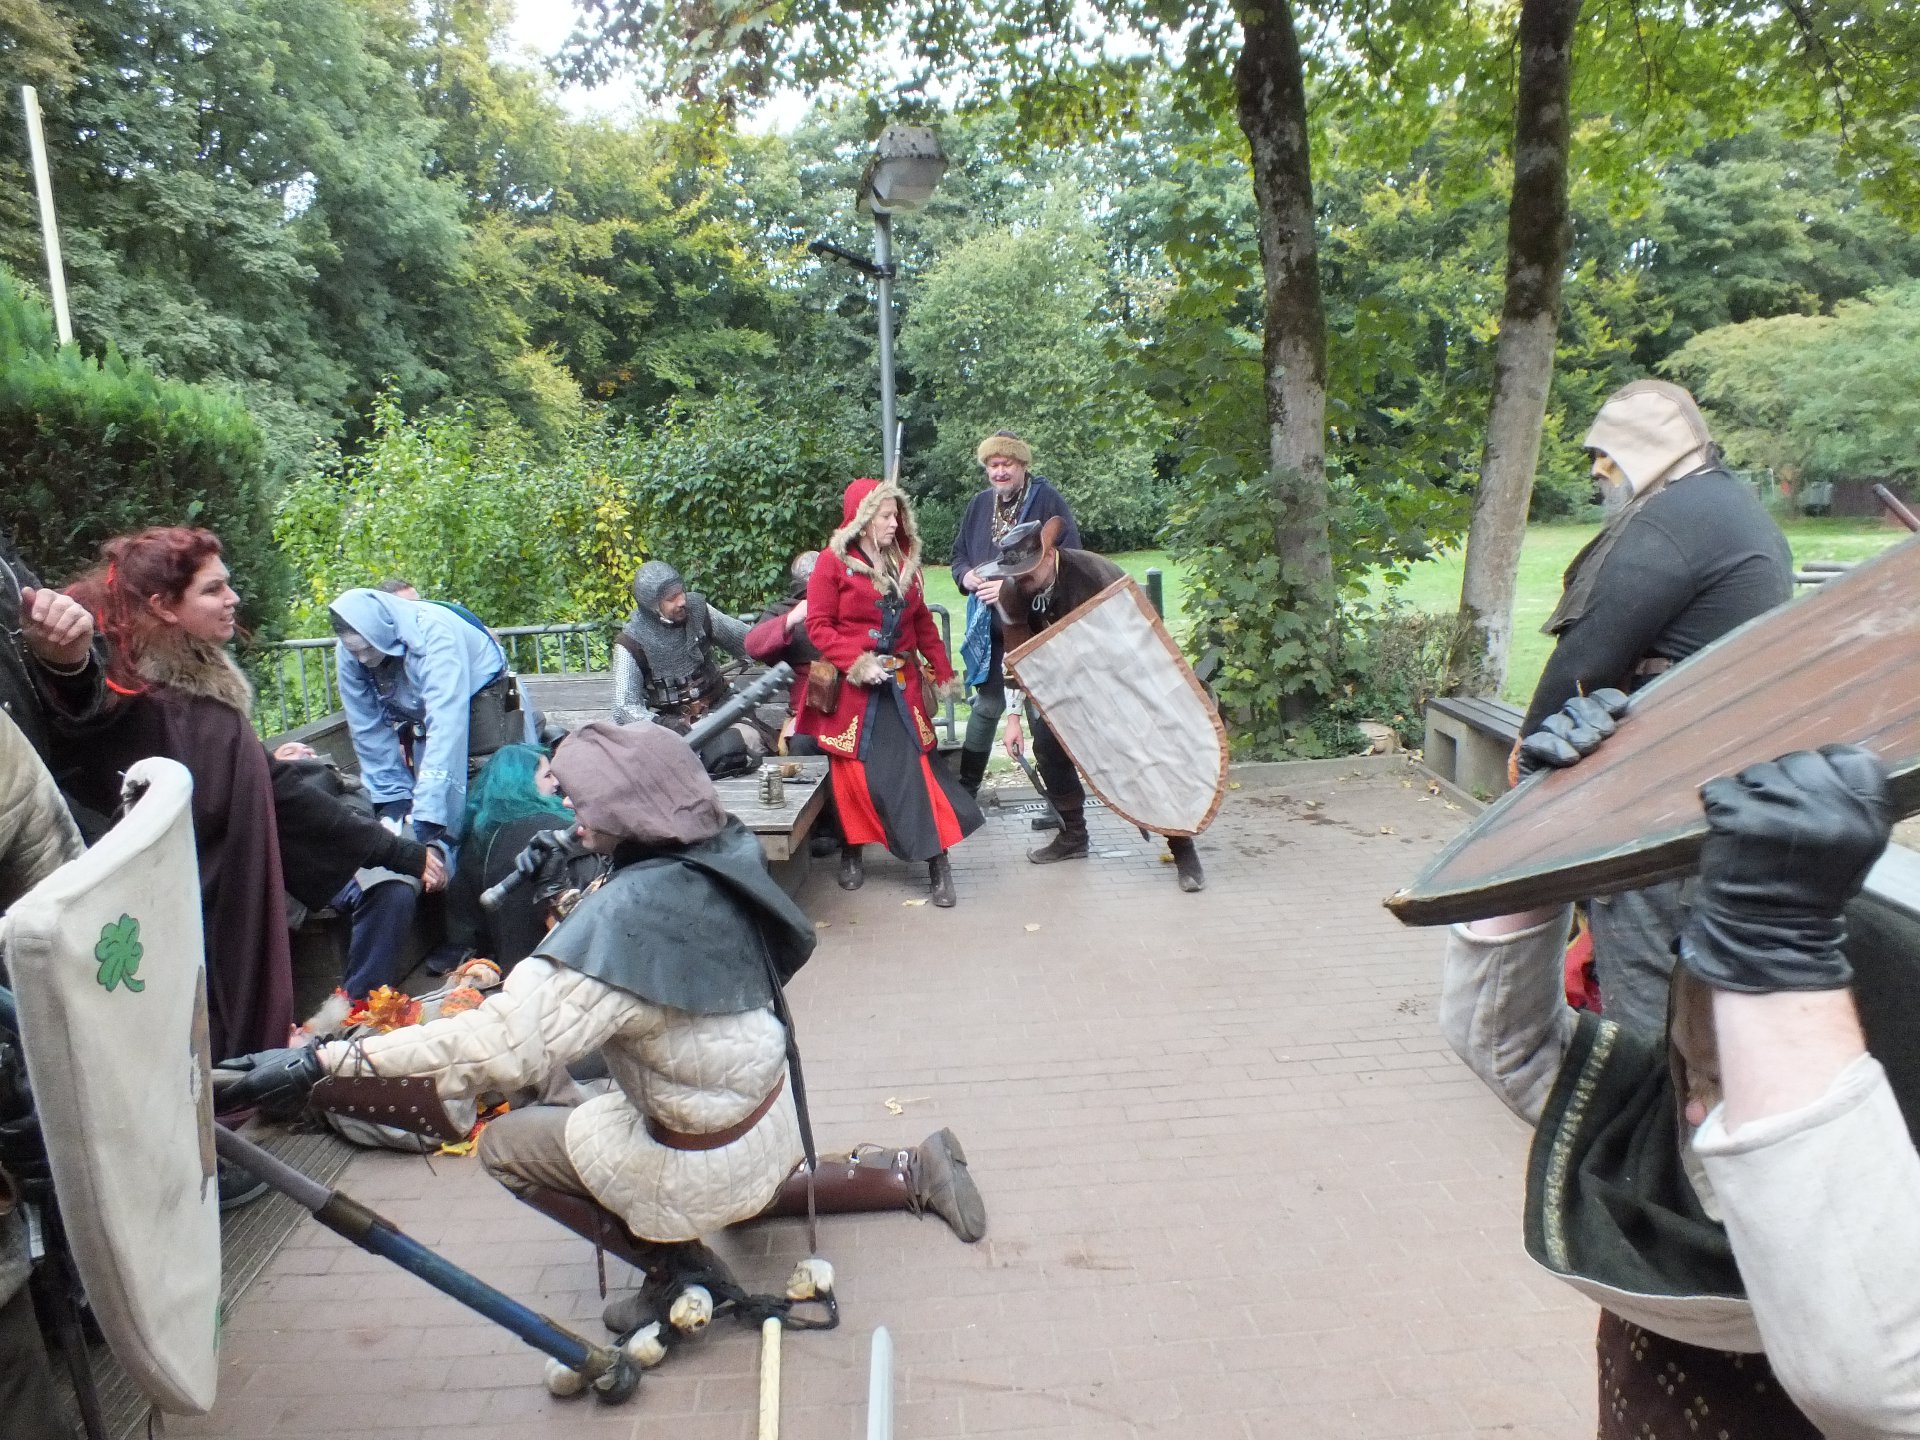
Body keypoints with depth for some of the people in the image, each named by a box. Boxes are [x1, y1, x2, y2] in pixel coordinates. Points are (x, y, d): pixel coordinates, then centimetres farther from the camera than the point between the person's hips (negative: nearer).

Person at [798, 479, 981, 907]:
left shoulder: (905, 561, 10)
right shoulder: (834, 562, -6)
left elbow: (923, 622, 16)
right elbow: (819, 626, -9)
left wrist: (943, 671, 14)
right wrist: (856, 663, -20)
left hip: (901, 684, 4)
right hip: (851, 686, -3)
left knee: (917, 767, -2)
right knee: (854, 771, 4)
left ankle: (937, 862, 0)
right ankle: (852, 855, 24)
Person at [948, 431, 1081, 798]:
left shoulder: (1048, 501, -9)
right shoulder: (980, 504, 8)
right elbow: (959, 553, 18)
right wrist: (965, 575, -5)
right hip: (990, 626, 5)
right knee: (987, 705, 14)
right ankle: (965, 787, 24)